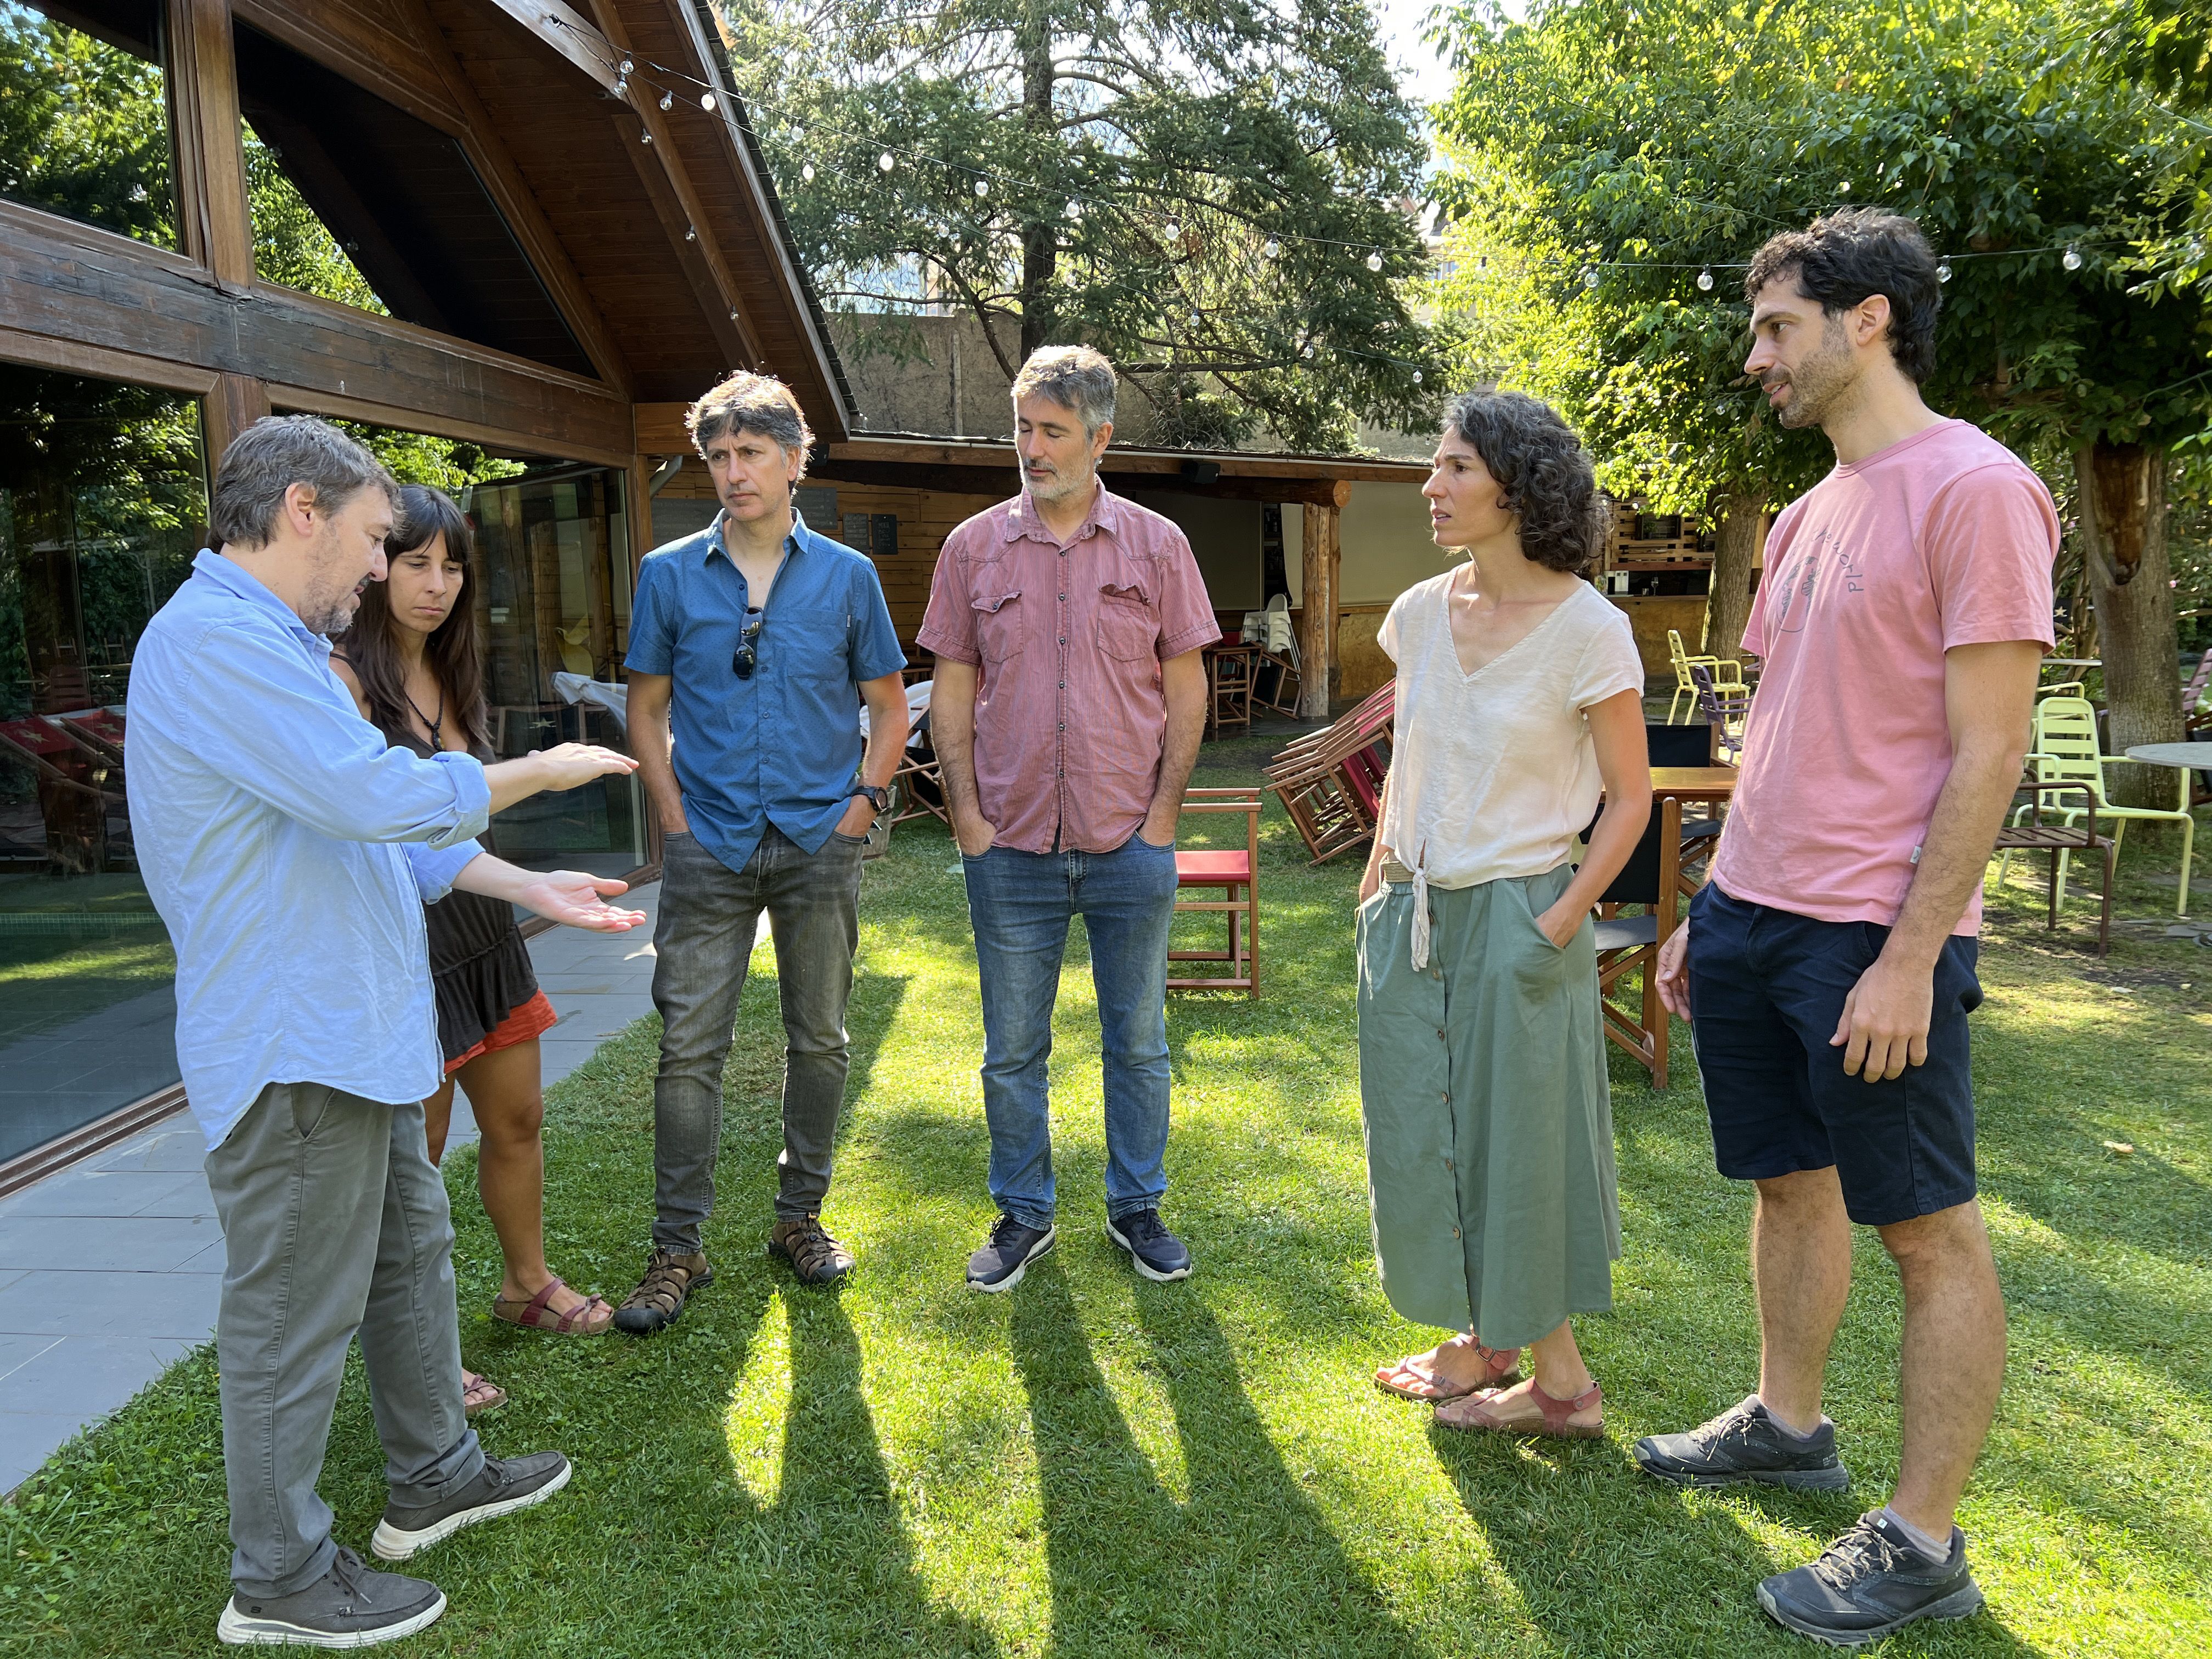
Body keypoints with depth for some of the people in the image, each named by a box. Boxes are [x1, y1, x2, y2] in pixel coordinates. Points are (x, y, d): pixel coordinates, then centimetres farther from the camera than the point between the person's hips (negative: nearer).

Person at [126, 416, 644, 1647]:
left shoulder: (276, 643, 17)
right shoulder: (218, 640, -20)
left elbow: (381, 830, 19)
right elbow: (382, 796, -29)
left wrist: (534, 887, 12)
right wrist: (542, 772, -13)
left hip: (354, 1032, 11)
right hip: (294, 1048, -11)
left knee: (412, 1251, 21)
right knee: (298, 1313, 3)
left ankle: (435, 1477, 37)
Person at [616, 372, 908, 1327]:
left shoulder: (847, 577, 4)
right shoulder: (670, 575, 4)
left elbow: (888, 706, 10)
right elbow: (647, 707, 10)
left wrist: (862, 802, -2)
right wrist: (674, 817, 0)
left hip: (819, 844, 1)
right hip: (709, 846, 0)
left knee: (818, 1040, 10)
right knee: (689, 1047, -1)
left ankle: (800, 1217, 26)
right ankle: (678, 1248, 10)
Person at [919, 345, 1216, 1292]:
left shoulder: (1156, 545, 2)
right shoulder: (974, 548, 3)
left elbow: (1185, 688, 3)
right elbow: (951, 689, 5)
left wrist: (1164, 813, -4)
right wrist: (966, 813, -3)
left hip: (1131, 847, 0)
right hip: (1011, 849, 1)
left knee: (1139, 1042, 12)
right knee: (1012, 1050, 10)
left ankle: (1137, 1207, 29)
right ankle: (1023, 1214, 28)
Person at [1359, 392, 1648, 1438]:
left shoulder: (1587, 631, -13)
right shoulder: (1420, 615, 3)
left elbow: (1629, 801, -8)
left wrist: (1558, 924, -14)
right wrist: (1378, 882, 12)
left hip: (1514, 918, -6)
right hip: (1412, 912, 6)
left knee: (1518, 1138, 5)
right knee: (1420, 1135, 14)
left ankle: (1560, 1378, 23)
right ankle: (1481, 1338, 34)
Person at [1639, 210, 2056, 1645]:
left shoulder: (1976, 489, -10)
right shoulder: (1808, 517, 15)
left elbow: (1989, 751, -15)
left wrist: (1909, 955, -18)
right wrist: (1715, 910, 17)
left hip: (1875, 936, -8)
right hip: (1752, 913, 8)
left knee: (1930, 1230, 3)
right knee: (1789, 1183, 18)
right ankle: (1789, 1423, 35)